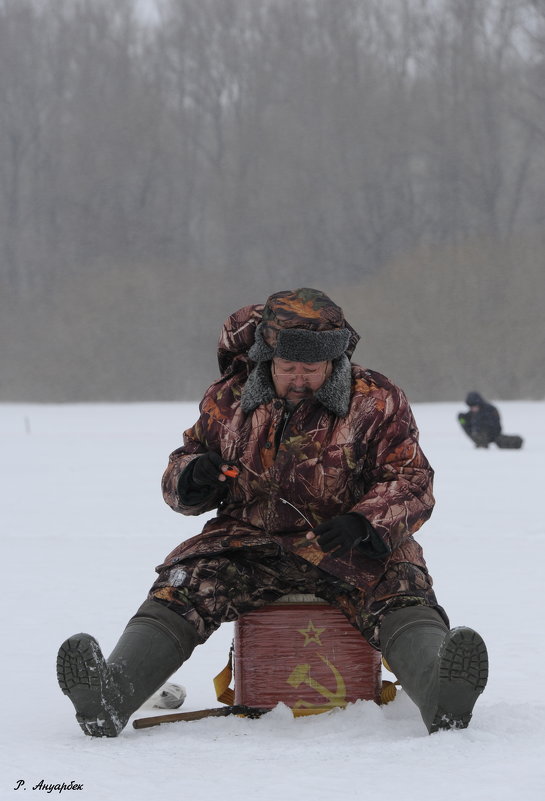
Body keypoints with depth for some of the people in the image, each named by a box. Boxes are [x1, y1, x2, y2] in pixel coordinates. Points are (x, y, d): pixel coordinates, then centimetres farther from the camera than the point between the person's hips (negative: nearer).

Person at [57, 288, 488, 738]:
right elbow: (179, 473, 18)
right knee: (183, 589, -25)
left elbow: (411, 483, -2)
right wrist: (193, 476, -10)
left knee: (400, 594, -33)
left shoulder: (377, 404, 2)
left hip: (346, 549, -2)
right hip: (250, 544, 2)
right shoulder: (229, 401, 8)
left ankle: (439, 697, -61)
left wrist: (364, 523, -24)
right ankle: (110, 695, -44)